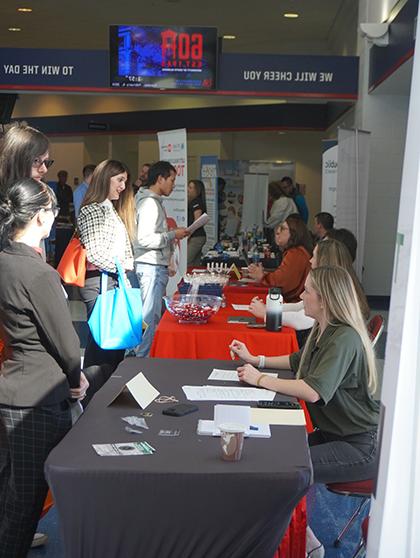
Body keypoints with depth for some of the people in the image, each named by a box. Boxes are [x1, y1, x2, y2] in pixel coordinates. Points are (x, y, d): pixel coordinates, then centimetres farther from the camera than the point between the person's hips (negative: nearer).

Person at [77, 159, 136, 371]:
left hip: (115, 280, 9)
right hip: (99, 282, -9)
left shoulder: (113, 210, 19)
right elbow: (93, 253, -17)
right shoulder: (91, 210, -9)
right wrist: (121, 266, -10)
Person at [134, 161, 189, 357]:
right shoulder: (150, 202, -15)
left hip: (156, 266, 10)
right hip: (151, 267, -10)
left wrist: (172, 234, 12)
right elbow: (145, 239, -23)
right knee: (150, 316, -6)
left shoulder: (154, 201, 17)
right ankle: (142, 356, 0)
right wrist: (173, 234, -15)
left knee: (152, 314, 15)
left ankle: (141, 354, 23)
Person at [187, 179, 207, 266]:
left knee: (186, 264, -13)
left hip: (196, 237, -10)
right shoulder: (192, 202, 17)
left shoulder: (196, 202, -11)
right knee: (196, 264, 10)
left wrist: (188, 236, -18)